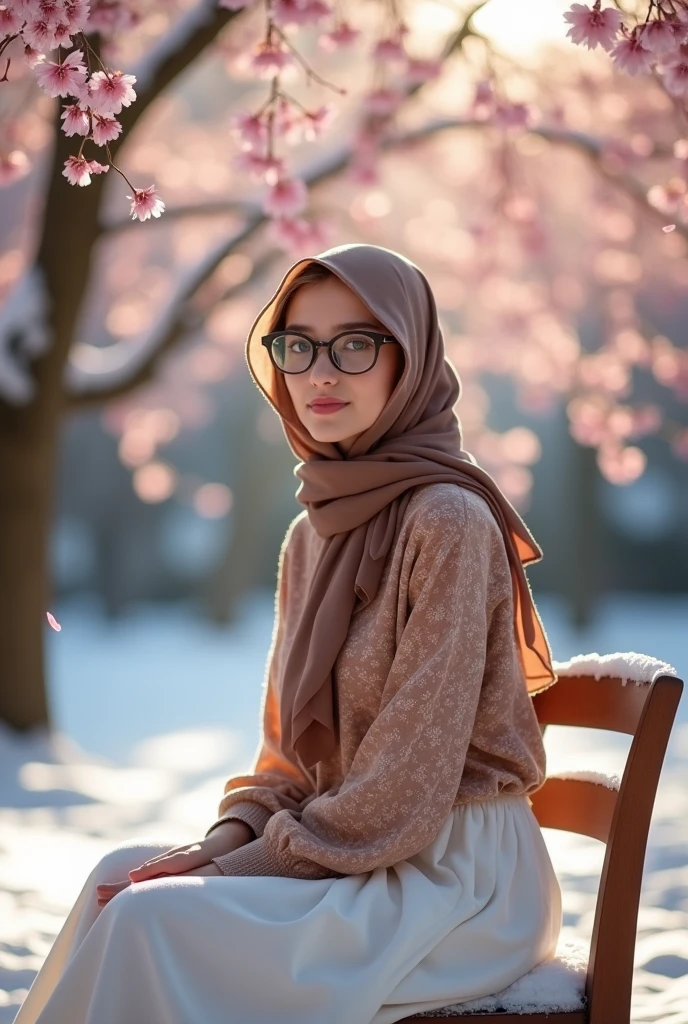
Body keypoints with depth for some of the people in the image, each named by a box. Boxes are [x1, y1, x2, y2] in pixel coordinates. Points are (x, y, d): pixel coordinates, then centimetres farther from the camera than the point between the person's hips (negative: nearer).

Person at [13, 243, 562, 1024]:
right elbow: (289, 740, 15)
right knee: (123, 877, -6)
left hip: (453, 873, -8)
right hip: (356, 857, 8)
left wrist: (239, 865, -14)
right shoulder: (312, 531, 9)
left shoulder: (449, 521, -17)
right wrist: (225, 841, -4)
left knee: (150, 921, -20)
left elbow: (408, 785, -19)